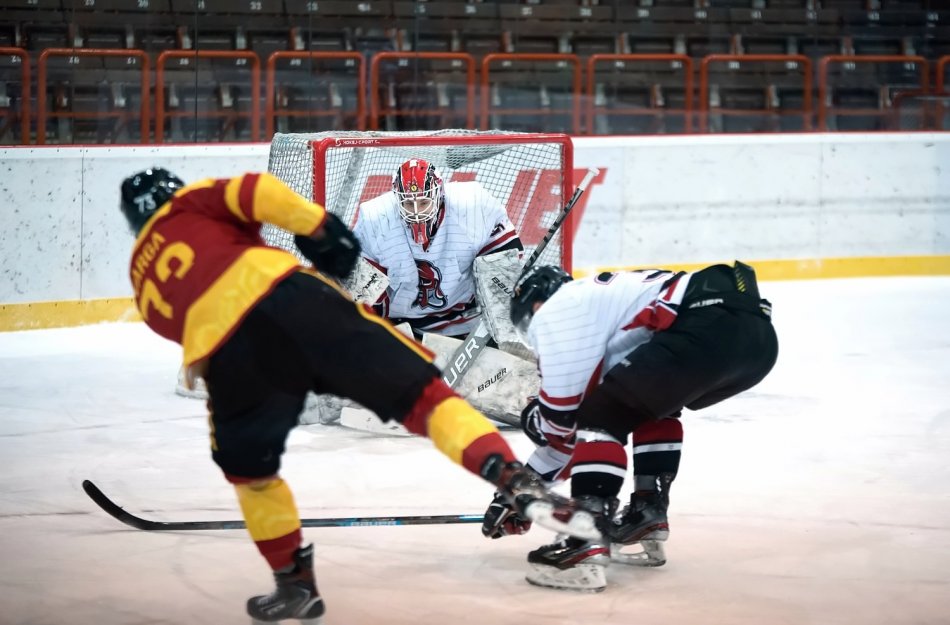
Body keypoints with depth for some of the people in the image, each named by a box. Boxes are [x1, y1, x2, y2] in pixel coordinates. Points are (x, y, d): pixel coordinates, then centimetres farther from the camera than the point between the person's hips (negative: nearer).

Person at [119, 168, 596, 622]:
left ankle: (295, 583, 29)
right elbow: (252, 192, 5)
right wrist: (318, 226, 7)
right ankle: (516, 480, -19)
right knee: (415, 392, -1)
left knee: (247, 465, 29)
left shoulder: (142, 277, 34)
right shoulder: (192, 204, 26)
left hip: (225, 355, 2)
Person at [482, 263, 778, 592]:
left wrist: (537, 419, 31)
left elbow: (563, 410, 8)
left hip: (712, 327, -9)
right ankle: (648, 517, 27)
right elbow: (573, 428, 40)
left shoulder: (557, 309, 11)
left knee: (602, 414, -1)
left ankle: (587, 547, -13)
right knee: (652, 406, 33)